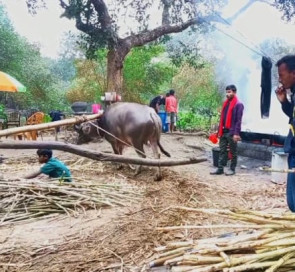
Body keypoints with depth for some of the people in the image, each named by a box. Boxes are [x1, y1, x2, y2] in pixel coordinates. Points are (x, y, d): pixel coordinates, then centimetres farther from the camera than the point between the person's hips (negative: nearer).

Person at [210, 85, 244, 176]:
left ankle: (232, 169, 15)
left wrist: (236, 133, -19)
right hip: (224, 131, 7)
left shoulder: (238, 104, -9)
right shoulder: (226, 103, 13)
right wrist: (219, 131, 12)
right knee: (222, 151, 8)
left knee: (233, 152, 5)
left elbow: (238, 120, -14)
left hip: (232, 132, -7)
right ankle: (220, 169, 11)